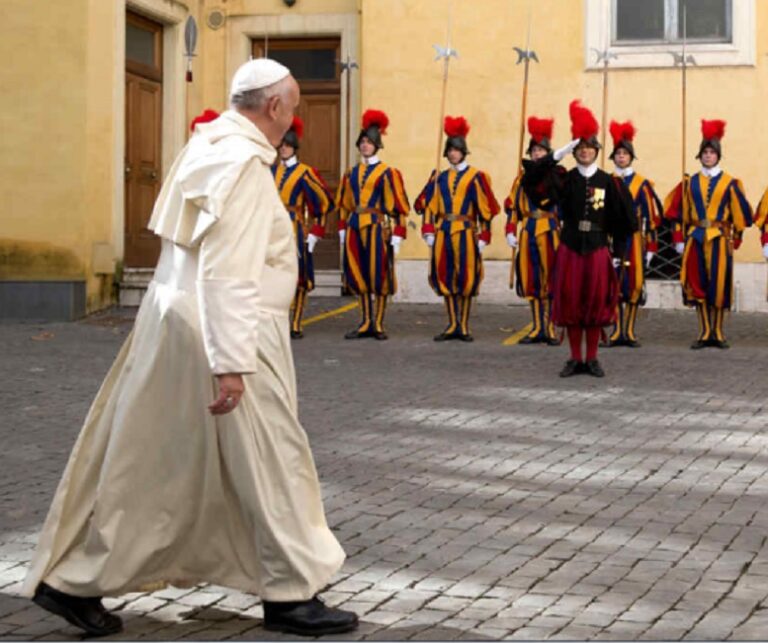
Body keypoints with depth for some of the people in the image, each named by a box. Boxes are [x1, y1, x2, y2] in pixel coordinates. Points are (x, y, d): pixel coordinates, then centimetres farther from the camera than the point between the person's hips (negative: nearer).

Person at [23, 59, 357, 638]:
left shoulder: (207, 146, 12)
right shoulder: (244, 162, -17)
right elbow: (226, 272, -23)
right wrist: (231, 363, -24)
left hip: (176, 327, 10)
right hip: (221, 333, -10)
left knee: (149, 464, 13)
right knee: (271, 459, 2)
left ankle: (73, 582, 19)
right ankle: (291, 594, 12)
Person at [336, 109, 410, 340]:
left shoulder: (387, 173, -2)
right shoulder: (352, 172, 13)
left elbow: (398, 206, -5)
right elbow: (344, 204, 16)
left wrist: (396, 235, -11)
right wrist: (343, 230, 10)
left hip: (377, 228, -5)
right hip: (355, 228, 5)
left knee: (379, 276, -1)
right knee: (358, 276, 6)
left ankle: (378, 324, 7)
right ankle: (366, 323, 14)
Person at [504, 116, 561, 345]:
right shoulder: (522, 177, 13)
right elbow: (512, 206, 11)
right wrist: (510, 232, 3)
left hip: (550, 232, -4)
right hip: (527, 234, 4)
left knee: (550, 280, -4)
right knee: (531, 281, 6)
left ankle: (551, 329, 1)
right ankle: (537, 328, 13)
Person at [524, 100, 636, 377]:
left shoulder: (609, 183, 1)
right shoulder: (565, 180, 2)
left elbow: (622, 218, 4)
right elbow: (530, 179, -10)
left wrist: (617, 249, 1)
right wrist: (558, 154, -16)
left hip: (598, 249, -1)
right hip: (570, 249, 1)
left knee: (596, 303, 1)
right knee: (570, 303, 2)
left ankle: (592, 359, 11)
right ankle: (575, 358, 11)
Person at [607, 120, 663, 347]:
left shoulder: (642, 184, 4)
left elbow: (652, 216, 4)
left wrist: (651, 246, 0)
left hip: (634, 241, 0)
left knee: (635, 284, 0)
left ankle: (630, 331, 8)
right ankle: (617, 331, 5)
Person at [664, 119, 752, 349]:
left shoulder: (729, 183, 1)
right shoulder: (690, 183, 8)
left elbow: (741, 212, 2)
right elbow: (678, 212, 9)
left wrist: (735, 240, -2)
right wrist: (679, 239, 3)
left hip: (719, 239, -2)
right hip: (695, 239, 2)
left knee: (719, 286, -1)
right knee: (697, 285, 2)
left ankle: (718, 333, 10)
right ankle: (704, 333, 9)